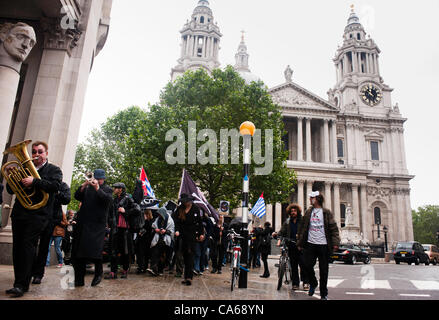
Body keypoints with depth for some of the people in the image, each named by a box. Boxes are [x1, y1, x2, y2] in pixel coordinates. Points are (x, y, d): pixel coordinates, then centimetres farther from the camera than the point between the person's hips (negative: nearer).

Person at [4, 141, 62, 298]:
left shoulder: (54, 170, 8)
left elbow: (55, 186, -12)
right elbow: (11, 190, 19)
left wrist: (34, 181, -21)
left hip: (37, 214, -5)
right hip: (19, 213, 5)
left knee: (28, 246, -11)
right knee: (17, 248, 6)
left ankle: (21, 285, -9)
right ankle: (19, 281, 16)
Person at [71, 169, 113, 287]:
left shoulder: (107, 189, 7)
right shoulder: (87, 187, 18)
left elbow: (109, 200, -11)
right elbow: (77, 197, 7)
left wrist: (97, 188, -20)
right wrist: (83, 186, -9)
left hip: (97, 224, -4)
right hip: (82, 222, 5)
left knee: (94, 248, -17)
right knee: (77, 251, 4)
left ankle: (98, 272, 6)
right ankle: (79, 279, 15)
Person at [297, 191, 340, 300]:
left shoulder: (326, 213, 2)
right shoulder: (308, 212, 11)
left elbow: (333, 228, -2)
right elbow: (302, 228, 14)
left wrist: (335, 242, -13)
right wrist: (300, 243, 12)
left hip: (323, 245, -2)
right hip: (310, 244, 3)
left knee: (324, 271, 4)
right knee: (307, 265, -4)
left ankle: (324, 294, 20)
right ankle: (313, 283, 26)